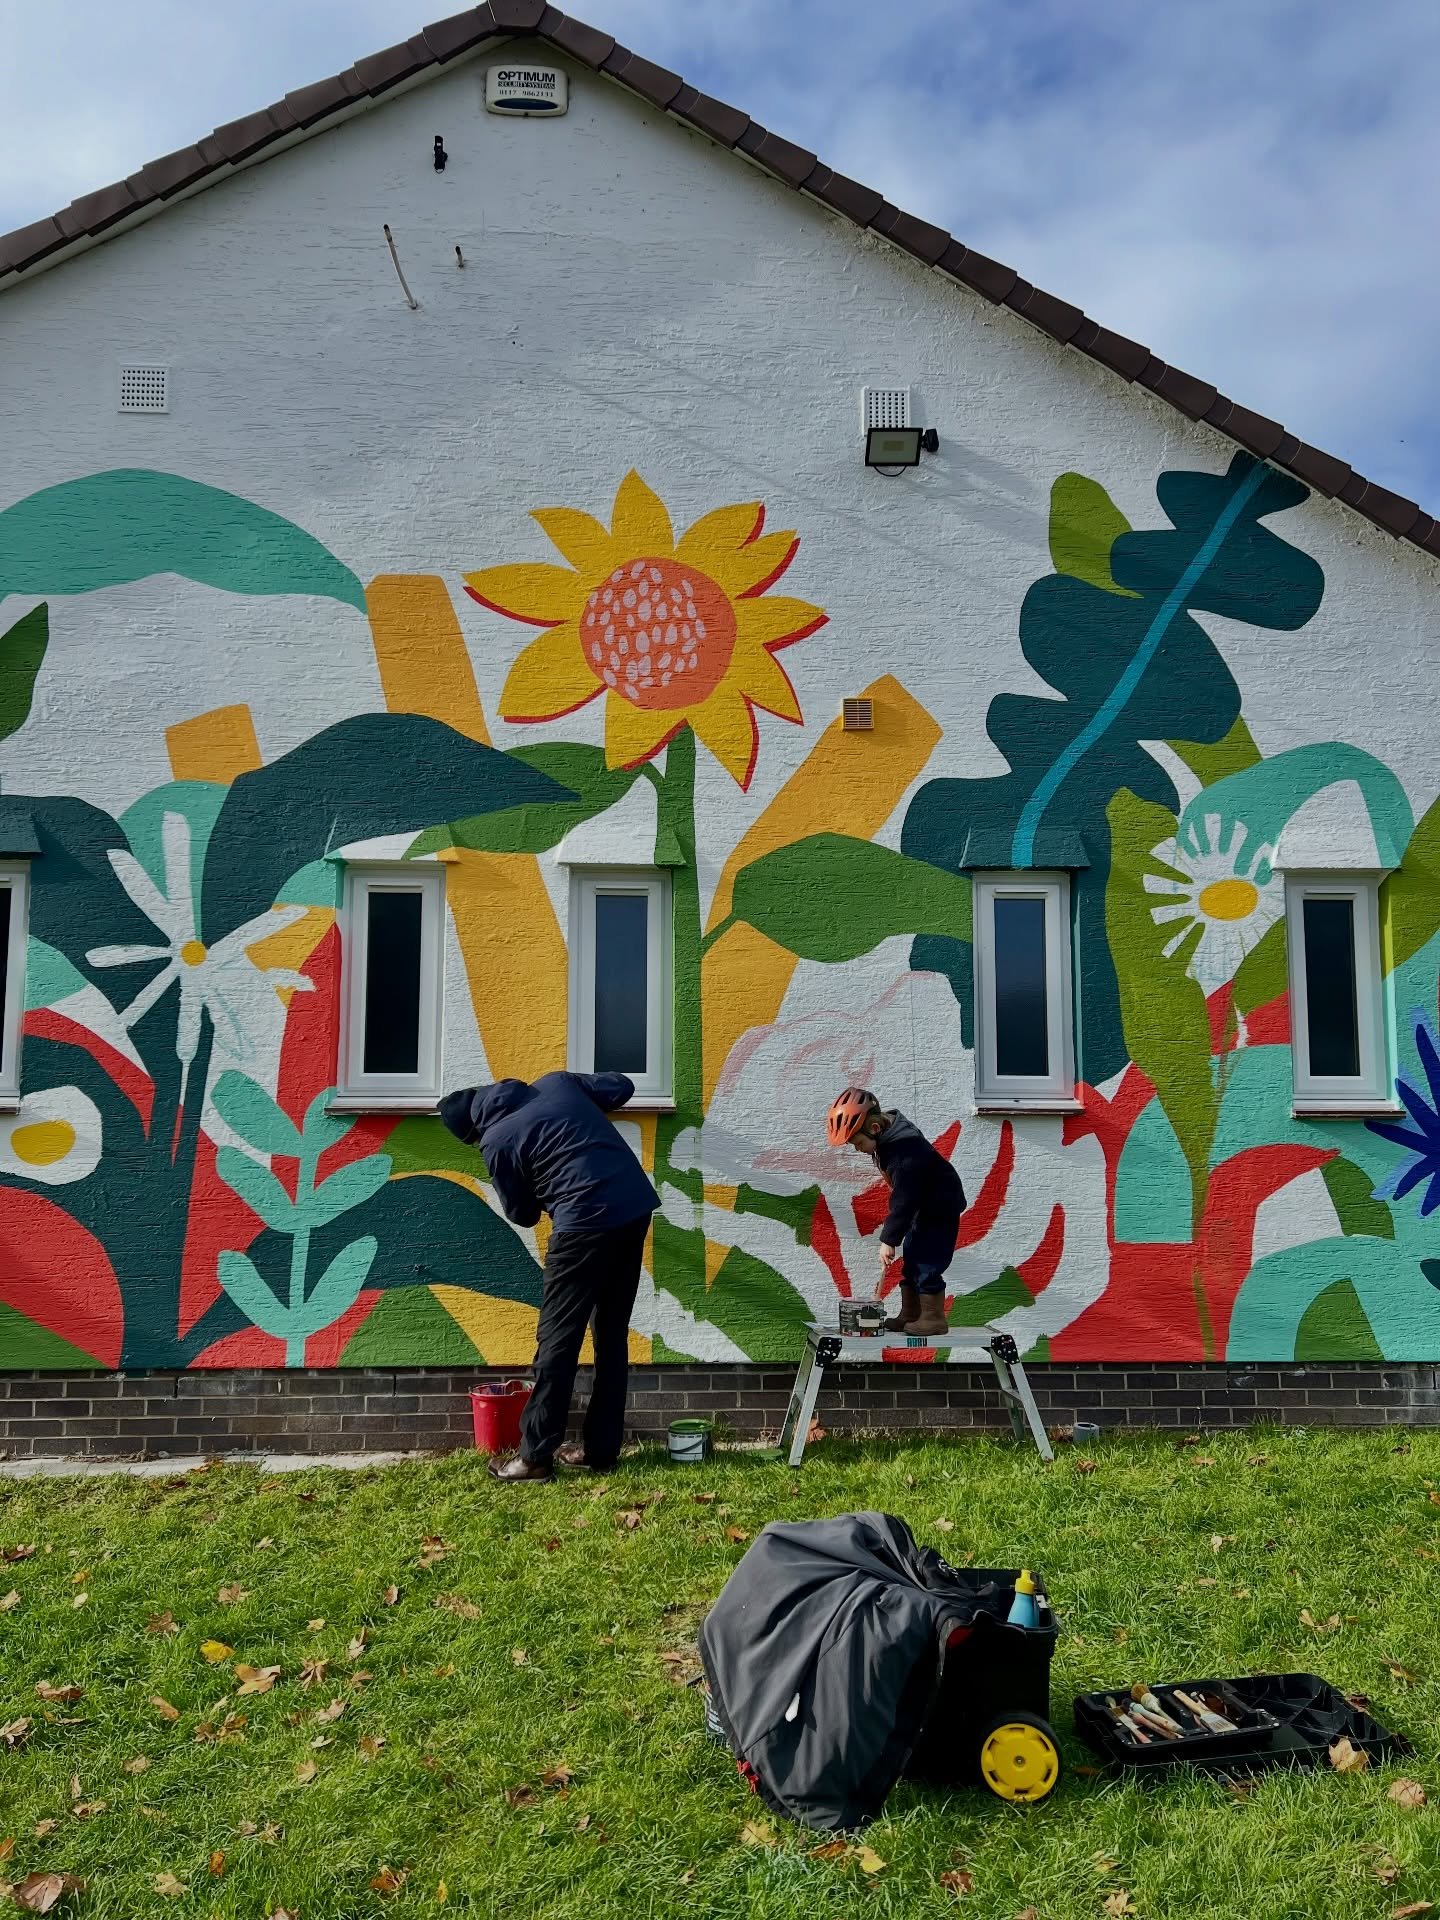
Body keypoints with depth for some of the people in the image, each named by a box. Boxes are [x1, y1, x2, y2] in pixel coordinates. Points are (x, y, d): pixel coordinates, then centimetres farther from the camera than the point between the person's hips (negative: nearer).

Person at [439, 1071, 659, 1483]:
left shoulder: (495, 1141, -1)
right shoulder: (556, 1082, 13)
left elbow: (522, 1214, 10)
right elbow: (622, 1086, 20)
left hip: (588, 1221, -7)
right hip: (637, 1207, 7)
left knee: (557, 1338, 4)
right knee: (612, 1334, 14)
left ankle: (535, 1456, 8)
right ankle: (602, 1449, 20)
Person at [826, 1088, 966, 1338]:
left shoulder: (904, 1150, -32)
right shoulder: (886, 1138, -2)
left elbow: (903, 1200, -28)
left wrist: (889, 1240, -21)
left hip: (941, 1206, -10)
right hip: (924, 1205, 10)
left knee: (927, 1263, -10)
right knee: (910, 1260, 11)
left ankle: (934, 1318, -1)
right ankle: (910, 1314, 18)